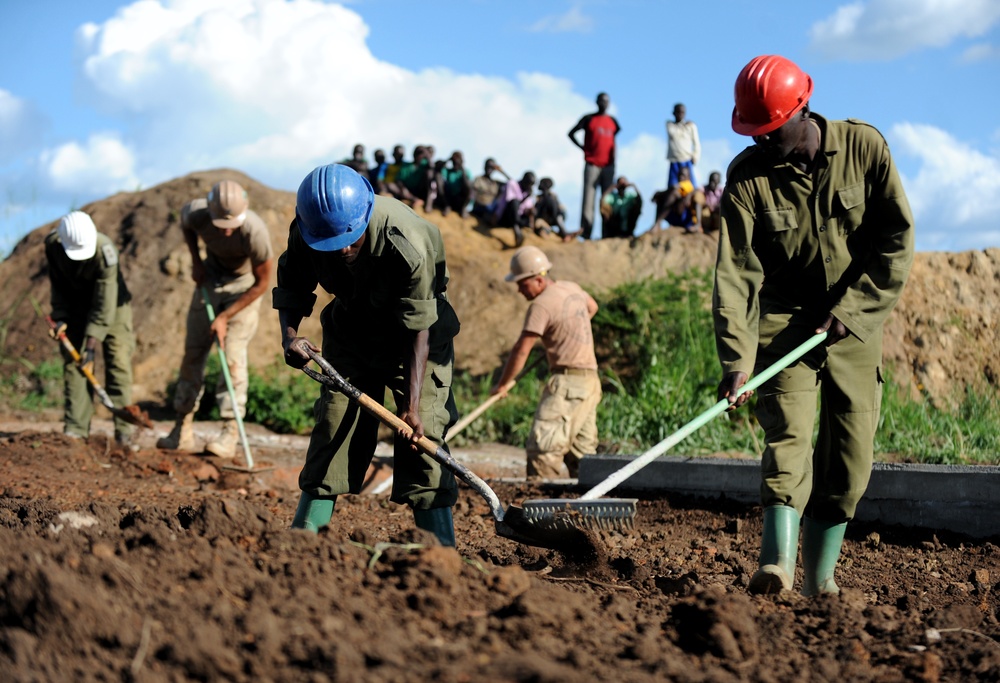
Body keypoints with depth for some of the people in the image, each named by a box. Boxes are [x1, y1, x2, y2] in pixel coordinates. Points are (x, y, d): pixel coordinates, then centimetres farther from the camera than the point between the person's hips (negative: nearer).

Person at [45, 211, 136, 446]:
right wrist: (61, 317, -11)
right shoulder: (52, 244, -19)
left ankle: (124, 428, -6)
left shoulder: (105, 250, -33)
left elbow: (105, 303, -31)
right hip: (77, 307, 4)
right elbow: (58, 285, -1)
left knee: (118, 362, -10)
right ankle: (75, 428, -4)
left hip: (112, 306, -4)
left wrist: (92, 344, -31)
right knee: (73, 363, -4)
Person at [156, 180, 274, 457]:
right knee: (193, 351, 1)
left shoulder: (255, 232, -36)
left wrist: (224, 317, -19)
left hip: (244, 287, -4)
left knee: (233, 356, -15)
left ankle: (229, 435, -12)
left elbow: (261, 283, -20)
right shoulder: (195, 213, -26)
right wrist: (196, 262, -2)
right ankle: (183, 431, 8)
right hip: (210, 279, 4)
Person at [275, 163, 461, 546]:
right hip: (351, 325, 4)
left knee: (421, 434, -11)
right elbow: (292, 284, -4)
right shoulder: (304, 233, -23)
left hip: (415, 326, -4)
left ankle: (441, 552, -7)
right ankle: (303, 535, 10)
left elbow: (419, 330, -29)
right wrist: (289, 335, -23)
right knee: (332, 424, 1)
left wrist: (412, 405, -30)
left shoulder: (406, 244, -37)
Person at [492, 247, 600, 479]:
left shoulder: (541, 305, -14)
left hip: (567, 381, -9)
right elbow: (592, 306, 35)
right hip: (590, 380, 9)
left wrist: (502, 385, -6)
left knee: (542, 446, -14)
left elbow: (521, 350, -15)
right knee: (581, 449, 11)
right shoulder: (572, 288, 12)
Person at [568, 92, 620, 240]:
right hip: (592, 165, -4)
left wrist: (614, 157, 10)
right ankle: (585, 233, -6)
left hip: (608, 165, 4)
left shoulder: (612, 121, 12)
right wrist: (582, 147, 0)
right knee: (589, 199, -6)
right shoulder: (589, 119, 2)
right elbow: (571, 133, 9)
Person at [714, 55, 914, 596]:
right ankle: (778, 563, -26)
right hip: (785, 320, -1)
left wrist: (850, 306, -13)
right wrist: (736, 358, -27)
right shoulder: (747, 175, -11)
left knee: (851, 451, 0)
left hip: (855, 322, 1)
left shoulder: (863, 147, -8)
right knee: (787, 434, -18)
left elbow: (896, 237, -5)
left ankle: (820, 578, 10)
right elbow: (736, 271, -17)